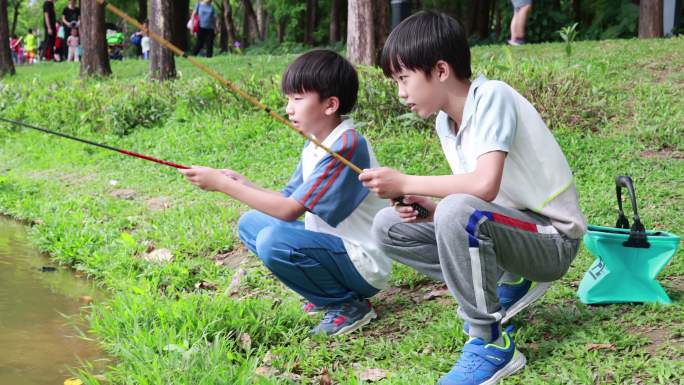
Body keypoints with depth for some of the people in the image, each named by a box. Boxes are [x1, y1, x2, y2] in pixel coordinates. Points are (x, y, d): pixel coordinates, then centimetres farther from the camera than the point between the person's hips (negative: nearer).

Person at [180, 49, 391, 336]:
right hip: (333, 243, 10)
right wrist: (244, 185, -8)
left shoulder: (346, 146, -22)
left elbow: (289, 210, -25)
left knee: (273, 240, -30)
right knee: (250, 223, 11)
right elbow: (288, 200, 8)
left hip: (363, 265, -10)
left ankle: (349, 305, -9)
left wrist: (223, 184, -21)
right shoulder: (314, 145, 8)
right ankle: (328, 295, 10)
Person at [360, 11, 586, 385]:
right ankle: (505, 287, 7)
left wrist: (405, 183, -23)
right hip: (510, 229, 9)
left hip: (552, 240, -9)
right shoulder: (446, 122, 4)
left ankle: (492, 344, -19)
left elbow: (485, 185, -34)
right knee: (388, 226, 1)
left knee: (458, 212, -36)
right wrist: (428, 207, -9)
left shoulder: (492, 97, -21)